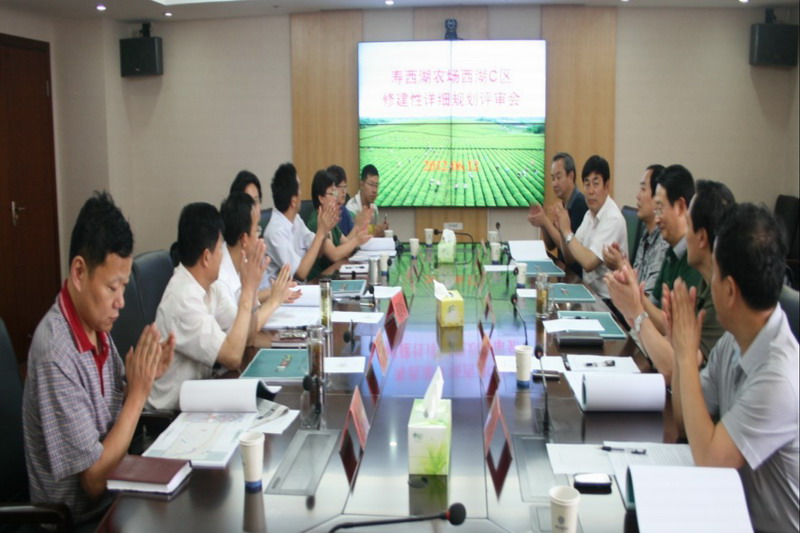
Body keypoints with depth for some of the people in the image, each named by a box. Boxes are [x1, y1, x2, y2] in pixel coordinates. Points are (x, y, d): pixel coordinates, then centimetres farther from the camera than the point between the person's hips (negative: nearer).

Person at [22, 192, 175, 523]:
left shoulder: (96, 323, -3)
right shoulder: (55, 354, -26)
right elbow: (95, 480, -21)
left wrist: (145, 379, -7)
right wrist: (138, 392, -20)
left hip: (112, 493, 6)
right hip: (80, 518, -6)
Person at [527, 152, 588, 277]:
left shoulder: (580, 203, -15)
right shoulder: (564, 204, 10)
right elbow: (550, 245, 14)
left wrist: (546, 222, -16)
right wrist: (542, 224, -2)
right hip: (564, 271, 7)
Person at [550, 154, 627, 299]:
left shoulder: (613, 219, -17)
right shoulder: (589, 215, 9)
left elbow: (588, 263, -24)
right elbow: (569, 257, 10)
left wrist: (567, 232, -17)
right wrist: (561, 230, -6)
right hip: (589, 291, 7)